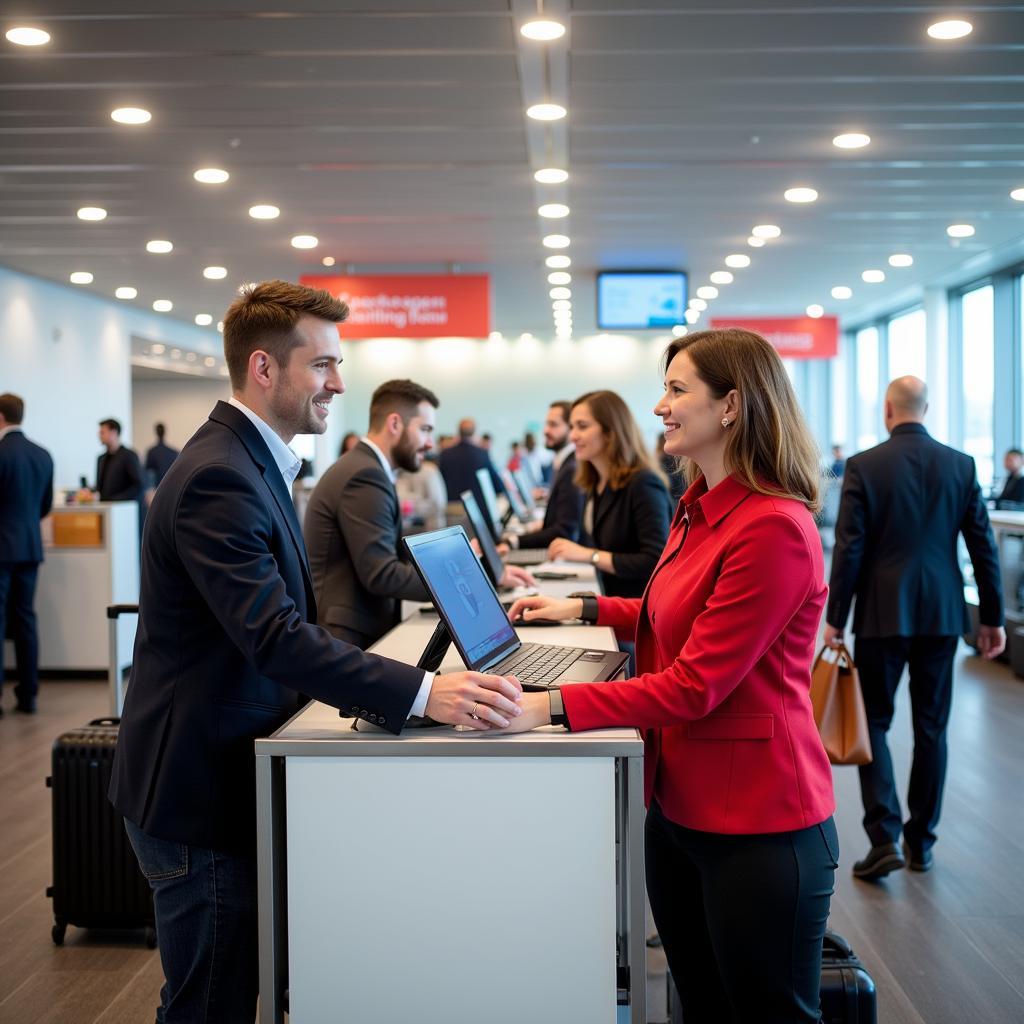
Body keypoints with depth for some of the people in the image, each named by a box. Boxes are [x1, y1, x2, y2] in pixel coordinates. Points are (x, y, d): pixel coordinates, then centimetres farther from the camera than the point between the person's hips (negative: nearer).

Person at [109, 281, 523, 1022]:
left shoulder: (250, 461, 11)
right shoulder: (219, 478, -23)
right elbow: (276, 635, -32)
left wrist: (369, 691, 3)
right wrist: (423, 694, -36)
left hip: (225, 775, 10)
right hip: (200, 790, -10)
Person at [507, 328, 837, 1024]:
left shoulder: (773, 526, -22)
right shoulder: (698, 509, 9)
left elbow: (694, 684, -24)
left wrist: (551, 706, -27)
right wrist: (583, 609, 21)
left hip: (757, 828, -9)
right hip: (680, 805, 9)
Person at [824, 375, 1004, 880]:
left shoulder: (863, 465, -8)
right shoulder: (962, 465, 1)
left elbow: (849, 549, -10)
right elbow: (983, 546, 2)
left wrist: (835, 619, -3)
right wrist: (992, 617, 10)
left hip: (882, 614, -3)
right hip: (942, 613, 3)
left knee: (874, 723, 6)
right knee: (931, 727, 12)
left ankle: (885, 840, -4)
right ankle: (921, 839, 21)